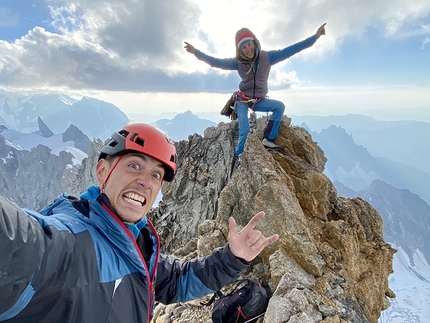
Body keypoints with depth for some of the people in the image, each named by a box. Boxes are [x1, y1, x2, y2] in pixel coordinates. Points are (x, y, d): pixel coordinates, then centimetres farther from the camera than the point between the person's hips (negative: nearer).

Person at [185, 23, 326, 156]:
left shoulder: (267, 57, -10)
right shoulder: (238, 62, -9)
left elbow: (288, 51, -13)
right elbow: (216, 62, -7)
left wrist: (315, 37, -16)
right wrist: (196, 52, -15)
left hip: (259, 100, 2)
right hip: (242, 100, -2)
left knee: (280, 106, -21)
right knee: (244, 130, -17)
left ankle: (268, 140, -14)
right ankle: (238, 156, 5)